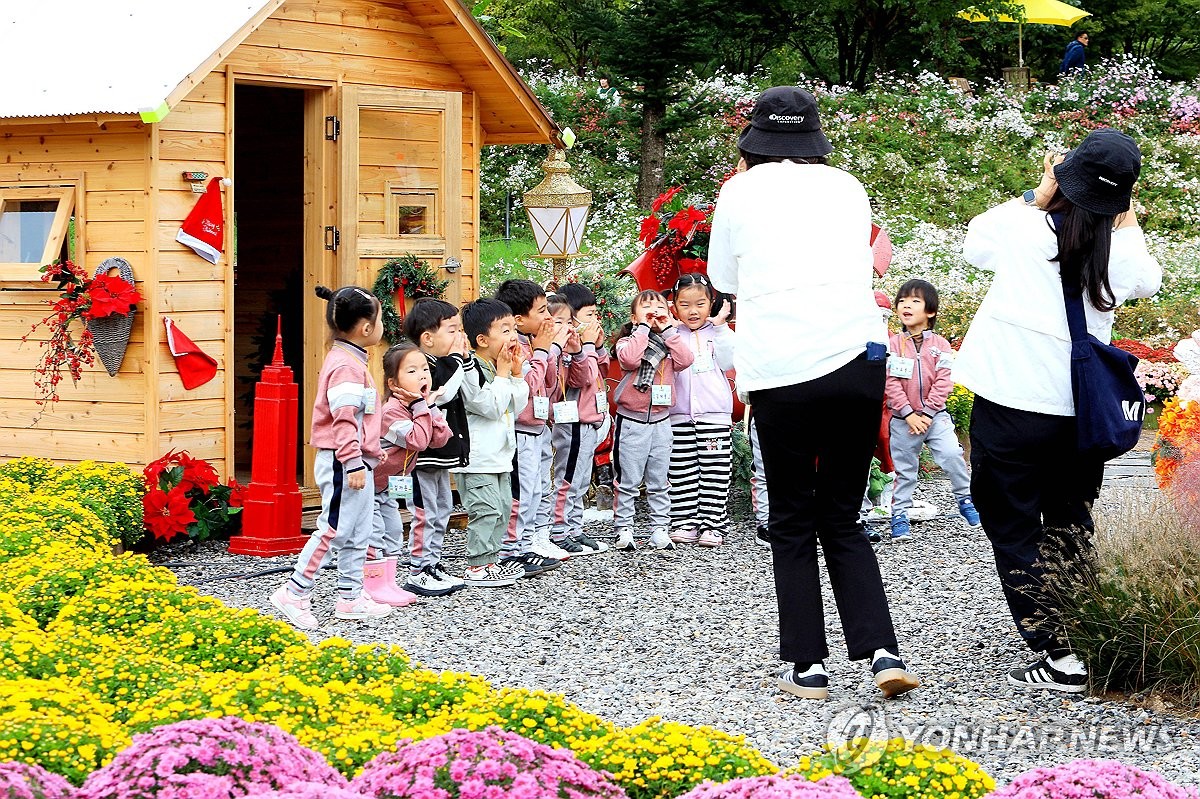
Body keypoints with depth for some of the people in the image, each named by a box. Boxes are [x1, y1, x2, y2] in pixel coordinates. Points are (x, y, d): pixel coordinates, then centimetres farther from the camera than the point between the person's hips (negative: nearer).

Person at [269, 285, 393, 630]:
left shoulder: (351, 361, 16)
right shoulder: (346, 366, -18)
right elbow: (344, 419, -23)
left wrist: (371, 452, 28)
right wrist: (353, 464, -25)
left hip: (354, 462, 11)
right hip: (343, 463, -11)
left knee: (359, 532, 14)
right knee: (334, 529, -8)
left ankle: (351, 597, 19)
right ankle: (294, 593, -4)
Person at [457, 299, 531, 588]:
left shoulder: (503, 366, 12)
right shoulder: (471, 370, -18)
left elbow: (516, 406, 12)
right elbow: (493, 406, -24)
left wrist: (517, 373, 2)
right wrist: (503, 373, -18)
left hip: (499, 453, 10)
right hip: (477, 457, -10)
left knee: (503, 508, 14)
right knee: (487, 510, -11)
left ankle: (491, 559, 23)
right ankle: (477, 567, -5)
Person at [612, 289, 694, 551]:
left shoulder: (669, 344, 10)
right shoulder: (629, 341, -2)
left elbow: (685, 360, -10)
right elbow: (629, 358, -25)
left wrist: (667, 329, -10)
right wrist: (644, 327, -18)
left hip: (661, 420, 4)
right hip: (631, 420, -4)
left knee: (658, 482, 10)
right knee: (628, 481, 0)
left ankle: (660, 529, 14)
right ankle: (624, 529, 5)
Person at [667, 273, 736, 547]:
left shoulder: (718, 332, 8)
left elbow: (727, 363, -6)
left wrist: (719, 326, -10)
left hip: (715, 413, -1)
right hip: (680, 414, 1)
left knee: (715, 471, -2)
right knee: (682, 473, 1)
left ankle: (712, 524, 1)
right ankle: (685, 523, 7)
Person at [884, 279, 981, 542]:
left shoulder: (940, 345, -1)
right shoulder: (894, 344, -1)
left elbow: (944, 382, -6)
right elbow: (891, 382, -7)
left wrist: (926, 412, -15)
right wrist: (909, 414, -15)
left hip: (934, 414, 0)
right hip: (903, 418, 0)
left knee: (952, 453, -16)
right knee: (904, 468, 4)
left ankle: (964, 498, 2)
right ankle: (899, 514, 14)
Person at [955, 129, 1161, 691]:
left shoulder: (1023, 229, -11)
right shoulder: (1122, 253, -5)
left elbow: (974, 245, 12)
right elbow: (1149, 281, 20)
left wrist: (1037, 196, 13)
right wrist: (1126, 217, 22)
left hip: (1009, 408, -3)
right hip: (1082, 413, 3)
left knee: (1014, 534, 4)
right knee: (1070, 533, 21)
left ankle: (1059, 659, -2)